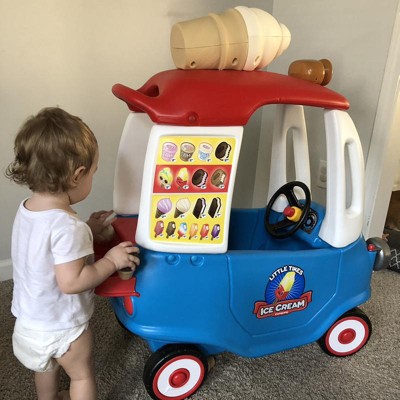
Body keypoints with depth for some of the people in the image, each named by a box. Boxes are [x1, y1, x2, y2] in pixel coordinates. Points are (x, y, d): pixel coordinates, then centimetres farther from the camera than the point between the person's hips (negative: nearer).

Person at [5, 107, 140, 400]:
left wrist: (88, 231, -2)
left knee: (48, 366, 34)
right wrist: (111, 260, -24)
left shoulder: (27, 210, -7)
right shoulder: (66, 225, -35)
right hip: (61, 327, -8)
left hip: (30, 320, 8)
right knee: (82, 376, 19)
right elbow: (71, 282, -33)